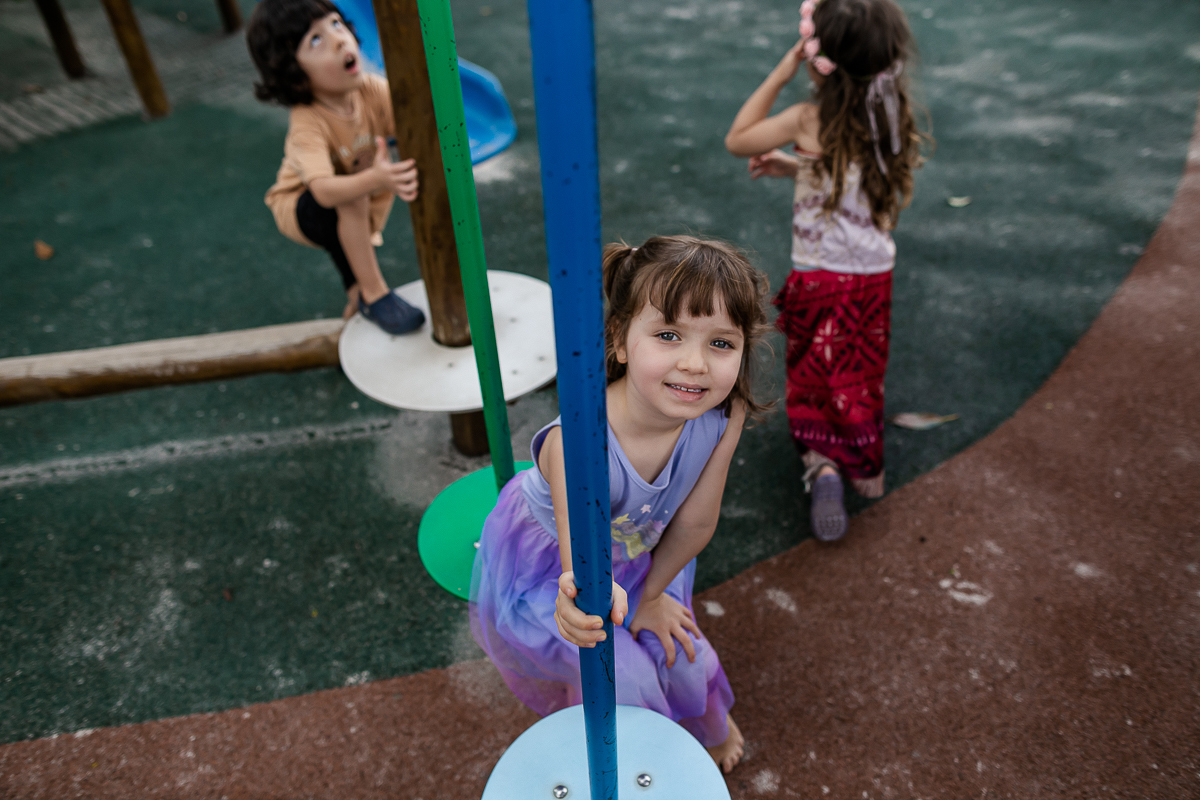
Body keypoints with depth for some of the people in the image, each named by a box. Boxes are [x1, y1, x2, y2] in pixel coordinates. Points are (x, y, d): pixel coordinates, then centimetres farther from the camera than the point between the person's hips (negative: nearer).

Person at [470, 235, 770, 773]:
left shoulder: (723, 417, -29)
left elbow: (694, 522, -15)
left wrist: (652, 597, -1)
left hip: (634, 551, 4)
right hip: (546, 563, -4)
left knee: (679, 654, 10)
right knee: (622, 677, -6)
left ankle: (703, 723, 51)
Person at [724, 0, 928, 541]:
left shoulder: (810, 122, -18)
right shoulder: (896, 124, -2)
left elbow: (737, 140, -5)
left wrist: (781, 73, -4)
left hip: (818, 280, -4)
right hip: (875, 275, 5)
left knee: (812, 375, 11)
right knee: (862, 373, 21)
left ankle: (822, 460, -9)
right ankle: (866, 465, 31)